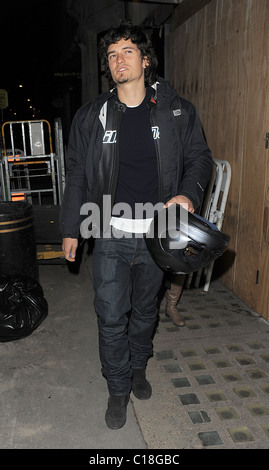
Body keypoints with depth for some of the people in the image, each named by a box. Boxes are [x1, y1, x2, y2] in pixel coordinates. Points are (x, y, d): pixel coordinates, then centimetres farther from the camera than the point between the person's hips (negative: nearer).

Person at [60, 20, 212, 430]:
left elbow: (199, 158, 8)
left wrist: (188, 194, -13)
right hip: (111, 235, 0)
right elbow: (77, 175, 6)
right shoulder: (91, 116, 2)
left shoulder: (177, 112, 1)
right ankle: (118, 389, 27)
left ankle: (138, 366, 45)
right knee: (111, 317, 3)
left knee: (145, 310, 17)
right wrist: (70, 229, 6)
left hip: (156, 233, 1)